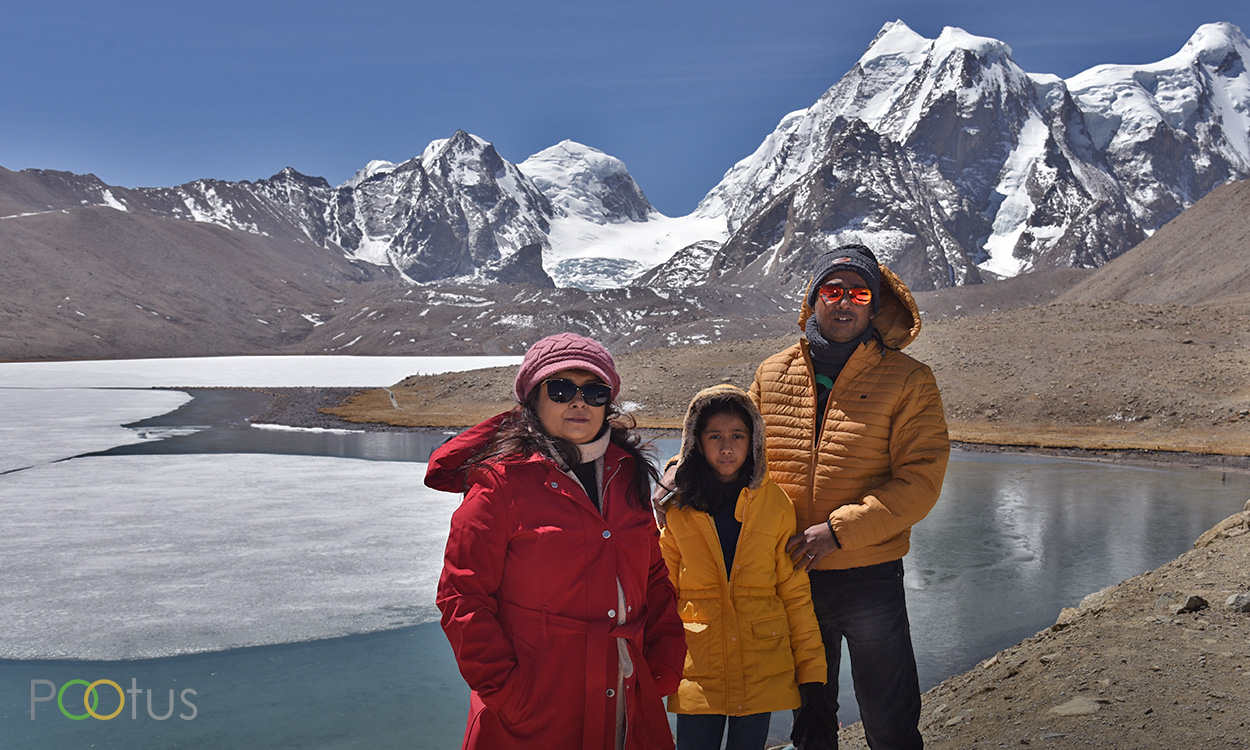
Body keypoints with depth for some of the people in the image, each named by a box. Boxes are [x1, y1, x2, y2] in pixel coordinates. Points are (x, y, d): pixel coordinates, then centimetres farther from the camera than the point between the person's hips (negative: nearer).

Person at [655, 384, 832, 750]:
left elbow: (795, 591, 3)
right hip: (697, 666, 0)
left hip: (761, 668, 1)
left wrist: (810, 666, 1)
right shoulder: (677, 506, 0)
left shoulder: (775, 504, 0)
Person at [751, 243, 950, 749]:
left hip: (870, 575, -3)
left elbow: (919, 483, -13)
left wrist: (838, 529, -20)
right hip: (790, 575, 3)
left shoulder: (908, 380, -7)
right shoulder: (772, 375, 3)